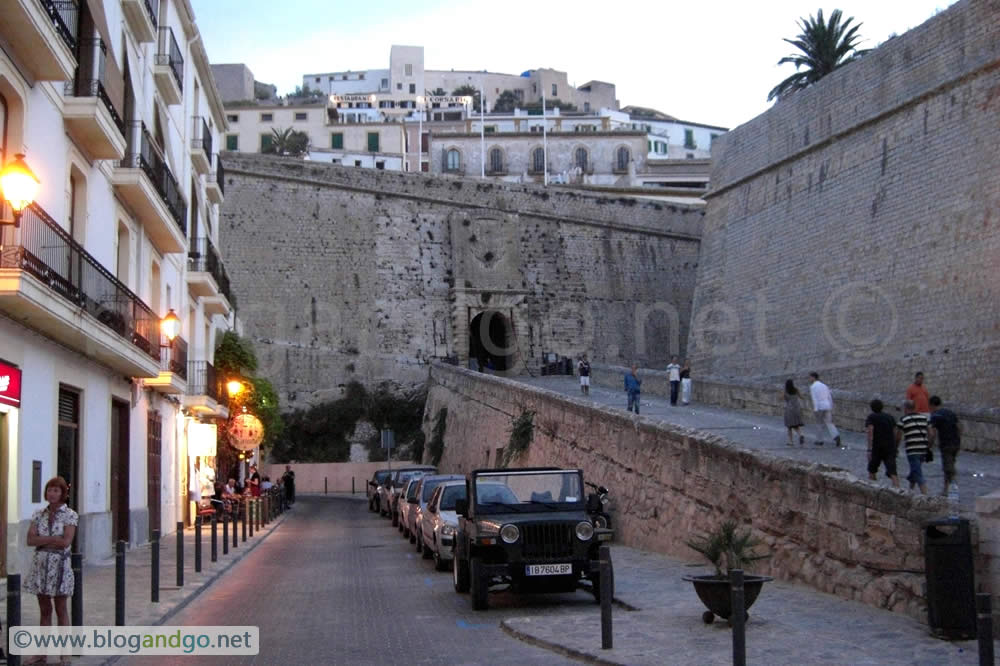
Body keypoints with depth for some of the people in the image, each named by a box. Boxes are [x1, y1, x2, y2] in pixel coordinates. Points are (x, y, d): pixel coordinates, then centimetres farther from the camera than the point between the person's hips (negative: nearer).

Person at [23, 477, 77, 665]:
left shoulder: (70, 515, -6)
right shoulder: (39, 514, 7)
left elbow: (66, 542, -17)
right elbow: (30, 540, -4)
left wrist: (42, 540, -9)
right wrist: (53, 539, -13)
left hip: (59, 565, -4)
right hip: (40, 564, 4)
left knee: (60, 609, 2)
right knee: (44, 610, 9)